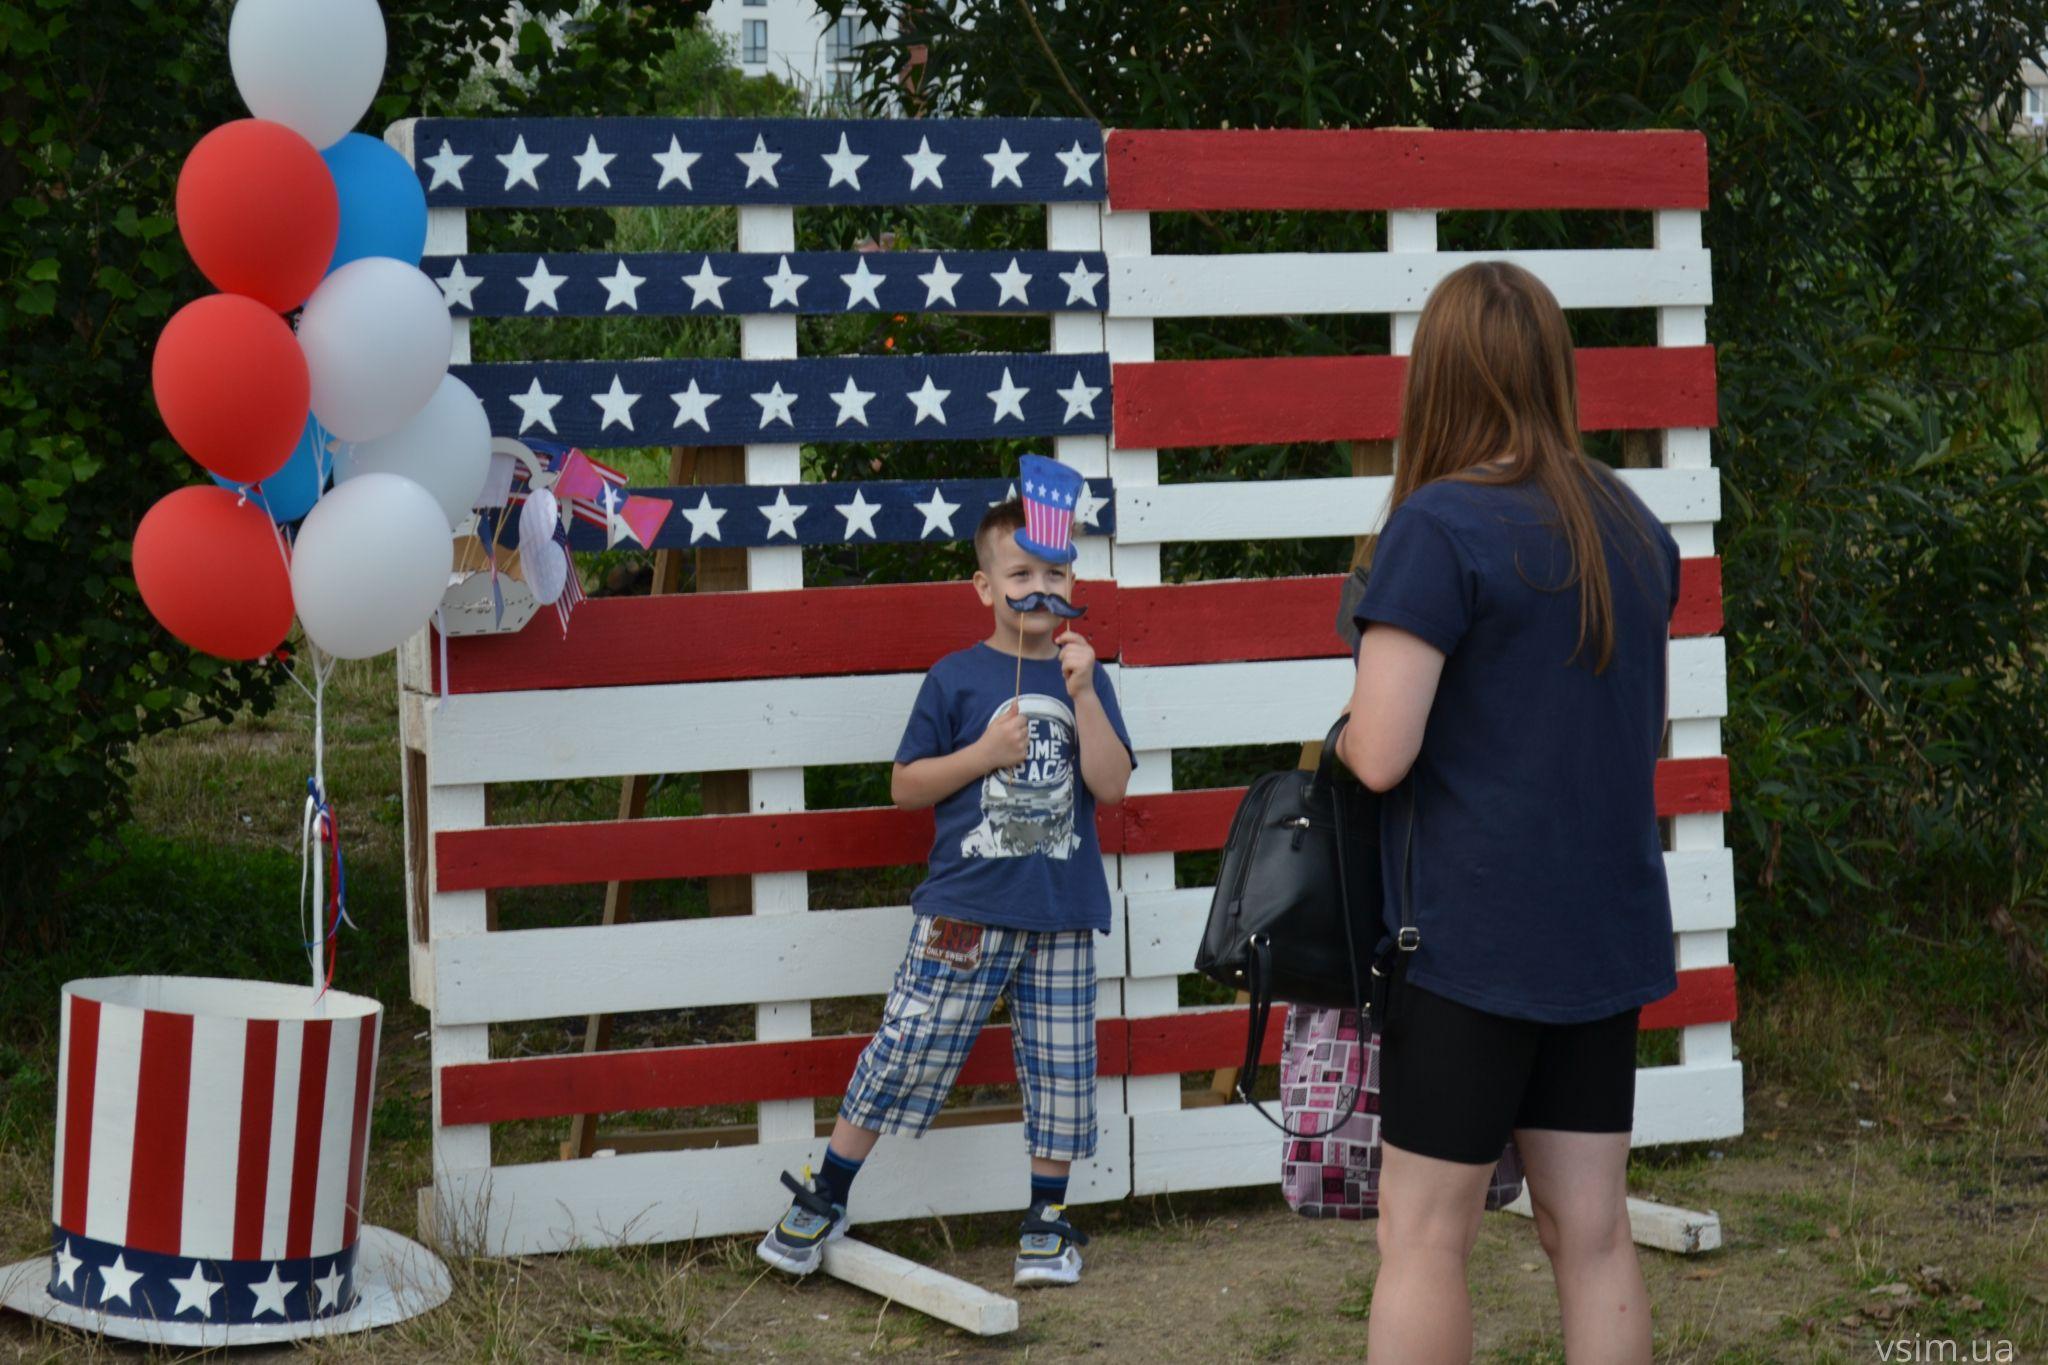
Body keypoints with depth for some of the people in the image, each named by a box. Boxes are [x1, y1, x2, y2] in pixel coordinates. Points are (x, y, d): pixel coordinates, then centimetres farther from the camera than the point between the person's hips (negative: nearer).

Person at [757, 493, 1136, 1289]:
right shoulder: (957, 678, 0)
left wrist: (1083, 695, -13)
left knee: (1060, 1066, 6)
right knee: (906, 1048, -1)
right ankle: (823, 1197, 11)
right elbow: (905, 785, 2)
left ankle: (1047, 1219, 21)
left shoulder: (1083, 678, 7)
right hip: (964, 909, -2)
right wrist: (983, 754, -11)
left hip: (1062, 914, 2)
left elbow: (1112, 785, -4)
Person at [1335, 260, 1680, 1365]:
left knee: (1422, 1234, 1)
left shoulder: (1439, 527, -14)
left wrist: (1341, 737, 3)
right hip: (1606, 931, 7)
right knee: (1592, 1232, 9)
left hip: (1474, 937, -6)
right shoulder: (1635, 527, 8)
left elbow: (1379, 755, -17)